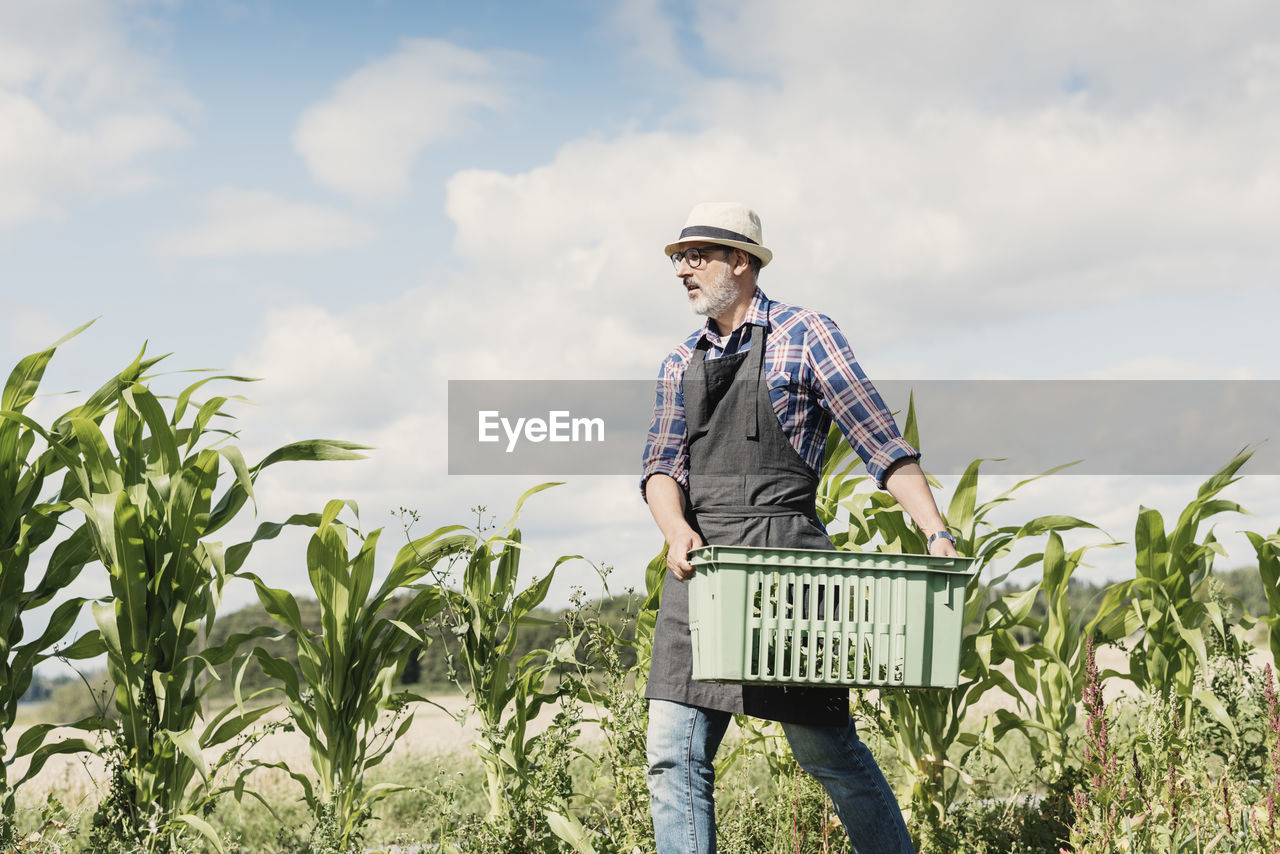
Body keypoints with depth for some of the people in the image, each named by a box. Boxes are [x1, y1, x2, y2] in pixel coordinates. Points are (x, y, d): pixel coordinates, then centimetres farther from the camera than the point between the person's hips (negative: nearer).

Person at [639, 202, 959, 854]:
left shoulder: (801, 335, 3)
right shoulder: (680, 364, 19)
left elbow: (881, 443, -1)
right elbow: (662, 463, 8)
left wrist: (938, 535, -9)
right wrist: (677, 531, -14)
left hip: (783, 555, -5)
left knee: (825, 746, -1)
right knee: (674, 756, -1)